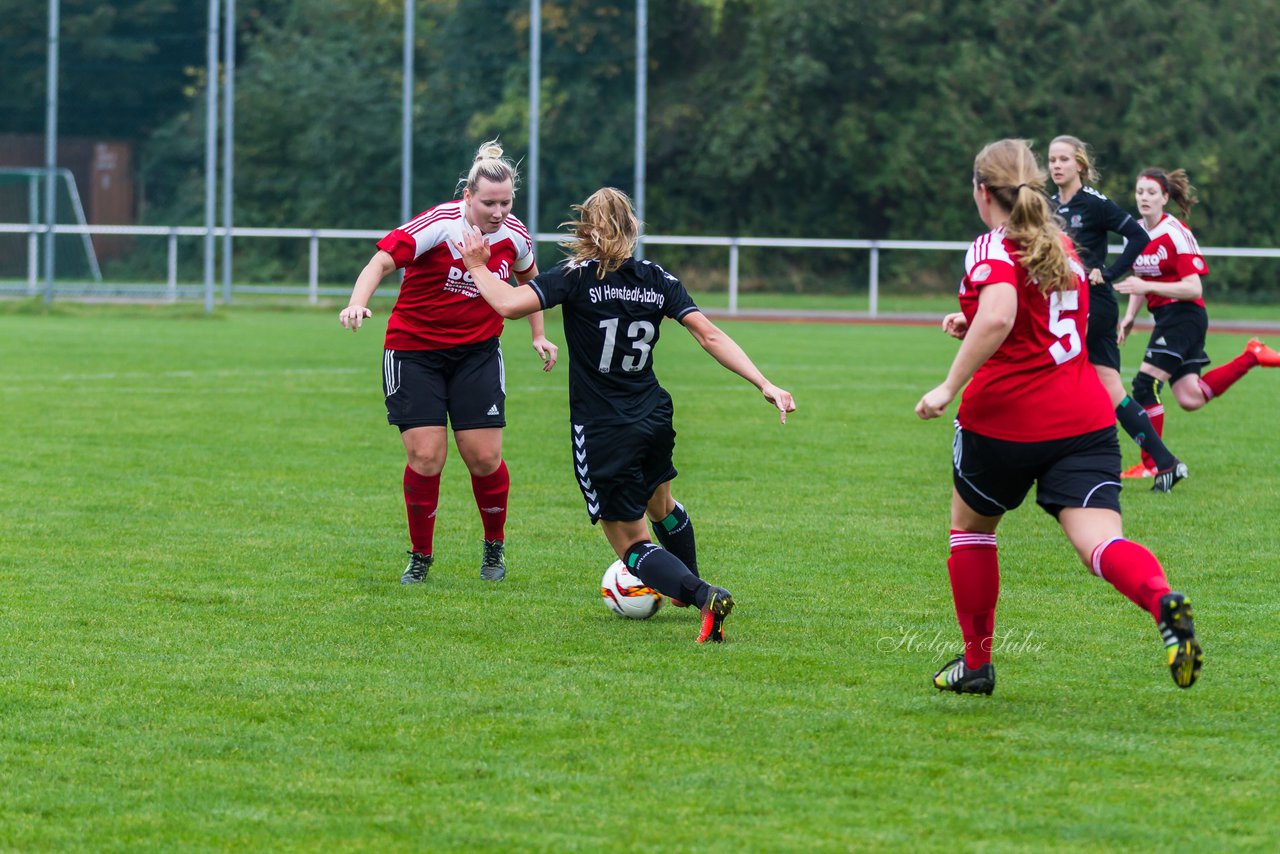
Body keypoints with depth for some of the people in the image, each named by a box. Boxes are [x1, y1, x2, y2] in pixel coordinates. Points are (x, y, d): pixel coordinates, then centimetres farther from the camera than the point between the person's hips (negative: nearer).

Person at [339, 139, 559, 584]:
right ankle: (420, 556, 9)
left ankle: (495, 546, 21)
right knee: (425, 456, -10)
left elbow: (528, 277, 18)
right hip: (414, 348, -3)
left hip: (477, 351, 3)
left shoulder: (514, 235, -5)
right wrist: (357, 303, -44)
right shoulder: (438, 225, -20)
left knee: (484, 457, -5)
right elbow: (382, 261, -27)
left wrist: (538, 336, 17)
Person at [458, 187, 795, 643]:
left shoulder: (578, 277, -11)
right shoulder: (657, 279, 2)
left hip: (602, 434, -5)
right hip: (653, 420, 5)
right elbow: (709, 335, -5)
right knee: (661, 507, 35)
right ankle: (689, 583, 55)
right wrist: (763, 384, -7)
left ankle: (703, 596, -21)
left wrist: (478, 266, -4)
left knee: (632, 545, 2)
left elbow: (509, 304, -21)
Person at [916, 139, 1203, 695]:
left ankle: (976, 663, 27)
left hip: (1005, 416, -5)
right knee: (1099, 540, -11)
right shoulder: (1062, 248, 17)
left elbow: (997, 318, -27)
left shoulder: (993, 249, -7)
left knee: (971, 524, 22)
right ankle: (1163, 601, -43)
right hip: (1084, 415, 5)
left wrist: (949, 387, -23)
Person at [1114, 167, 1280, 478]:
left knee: (1145, 384, -14)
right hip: (1164, 316, 8)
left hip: (1184, 315, -8)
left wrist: (1147, 287, -28)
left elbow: (1193, 288, -20)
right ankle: (1251, 356, 22)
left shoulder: (1176, 233, -16)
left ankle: (1153, 464, -5)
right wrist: (1129, 316, 11)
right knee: (1190, 399, 6)